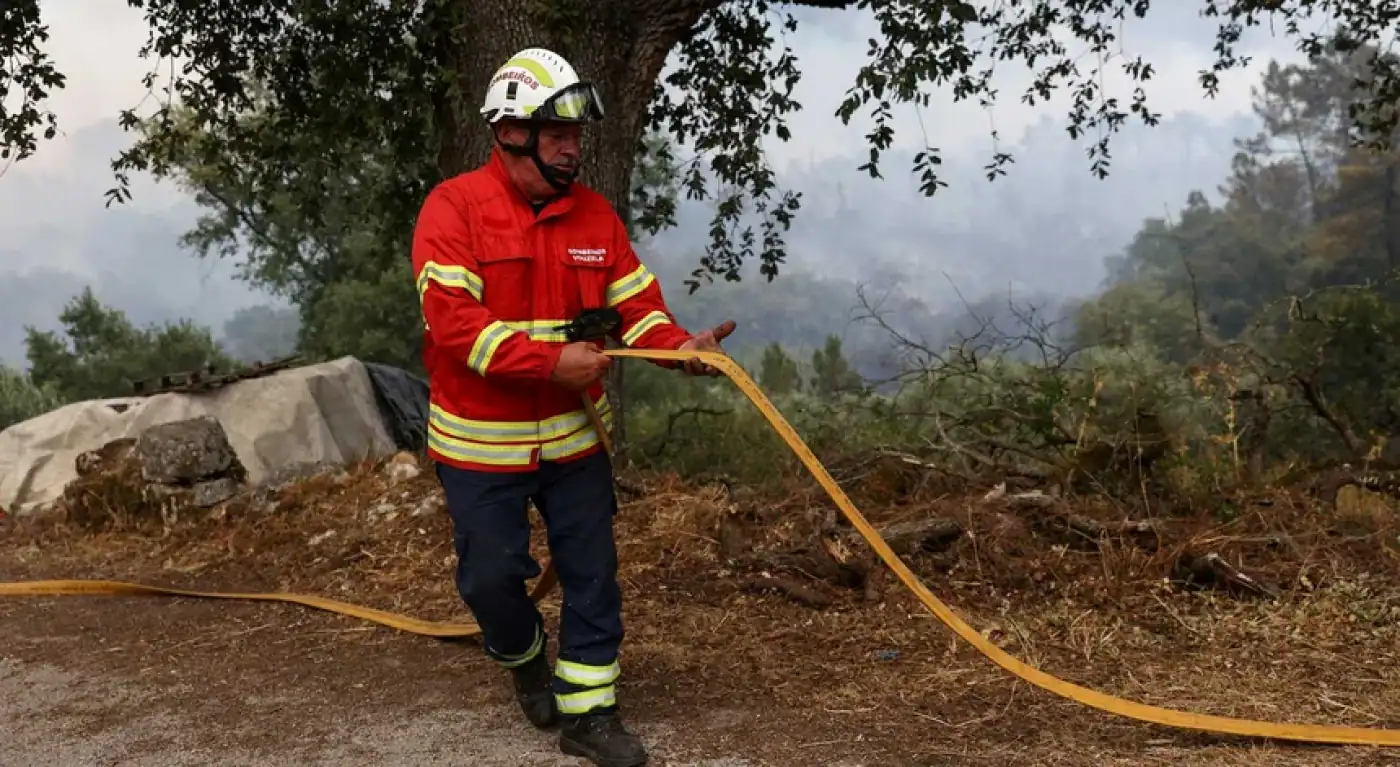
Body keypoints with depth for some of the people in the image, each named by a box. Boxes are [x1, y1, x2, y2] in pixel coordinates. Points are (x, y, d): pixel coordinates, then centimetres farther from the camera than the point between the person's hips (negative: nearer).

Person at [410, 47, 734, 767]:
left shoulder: (594, 213, 0)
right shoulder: (454, 208, -14)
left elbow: (636, 304, -1)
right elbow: (455, 323, -23)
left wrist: (679, 345, -22)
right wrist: (553, 362, -28)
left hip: (574, 437, 4)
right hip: (481, 443, -4)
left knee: (593, 574, 7)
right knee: (492, 576, 5)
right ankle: (525, 656, 39)